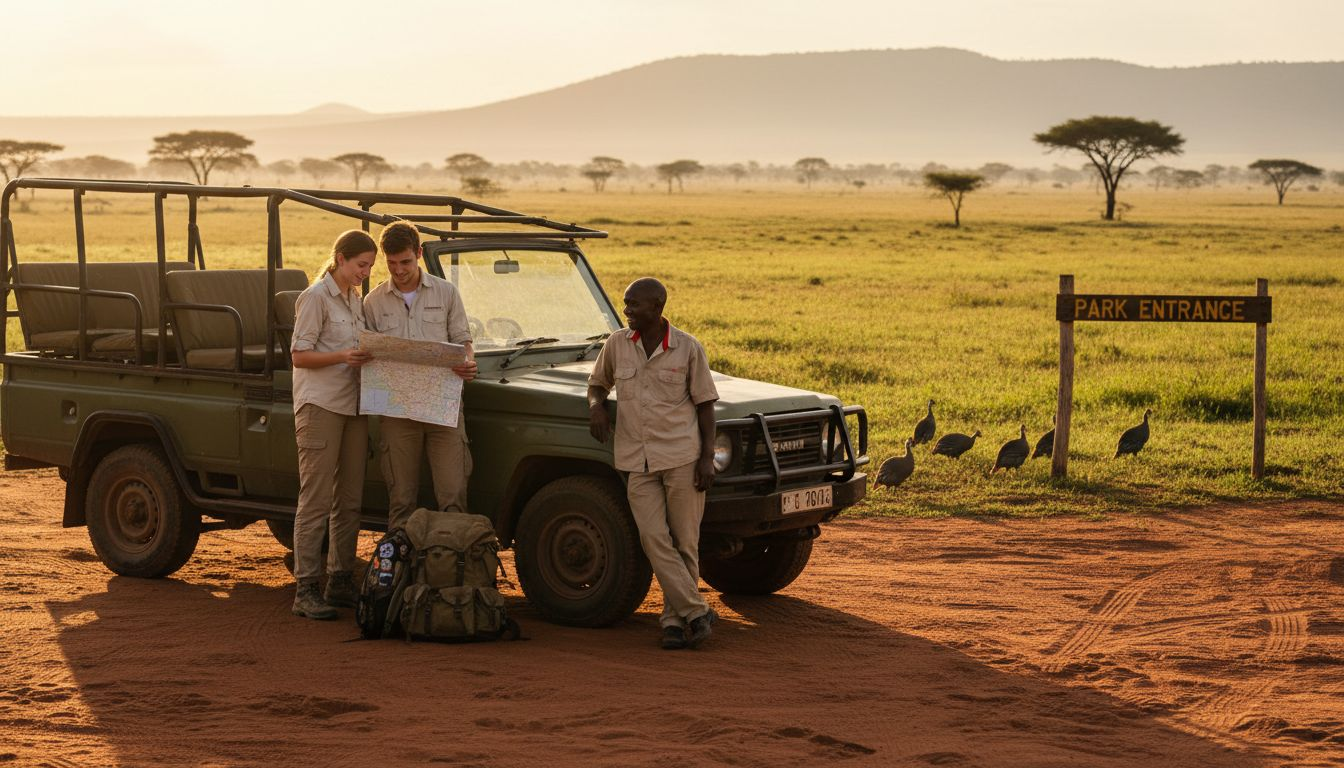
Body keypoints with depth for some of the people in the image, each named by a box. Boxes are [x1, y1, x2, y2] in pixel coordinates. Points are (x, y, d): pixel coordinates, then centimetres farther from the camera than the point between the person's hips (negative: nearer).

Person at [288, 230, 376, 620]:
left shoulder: (355, 299, 17)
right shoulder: (316, 297, -7)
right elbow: (299, 355, -12)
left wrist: (371, 355, 2)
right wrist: (342, 356, -25)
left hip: (352, 406, 8)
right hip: (320, 406, -8)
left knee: (349, 500, 10)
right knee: (316, 500, -8)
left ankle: (341, 583, 17)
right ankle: (305, 590, -7)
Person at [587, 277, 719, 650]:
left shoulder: (688, 348, -2)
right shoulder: (616, 344, 5)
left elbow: (704, 405, 1)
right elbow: (597, 383, 22)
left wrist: (707, 458, -6)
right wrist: (596, 405, -2)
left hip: (682, 456, -2)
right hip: (637, 461, 2)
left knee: (685, 543, 1)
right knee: (654, 540, -9)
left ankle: (673, 619, 11)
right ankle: (697, 612, -6)